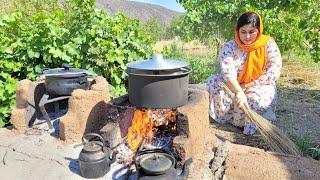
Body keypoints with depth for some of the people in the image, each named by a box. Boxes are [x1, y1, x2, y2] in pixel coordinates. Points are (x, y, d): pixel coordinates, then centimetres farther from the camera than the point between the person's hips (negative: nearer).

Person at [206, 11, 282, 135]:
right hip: (233, 87, 2)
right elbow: (227, 71, -26)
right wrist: (238, 91, -42)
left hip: (259, 88, -1)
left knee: (258, 98, -34)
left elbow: (274, 72, -15)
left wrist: (248, 85, -22)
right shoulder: (230, 47, -10)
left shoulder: (268, 44, -8)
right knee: (213, 82, -21)